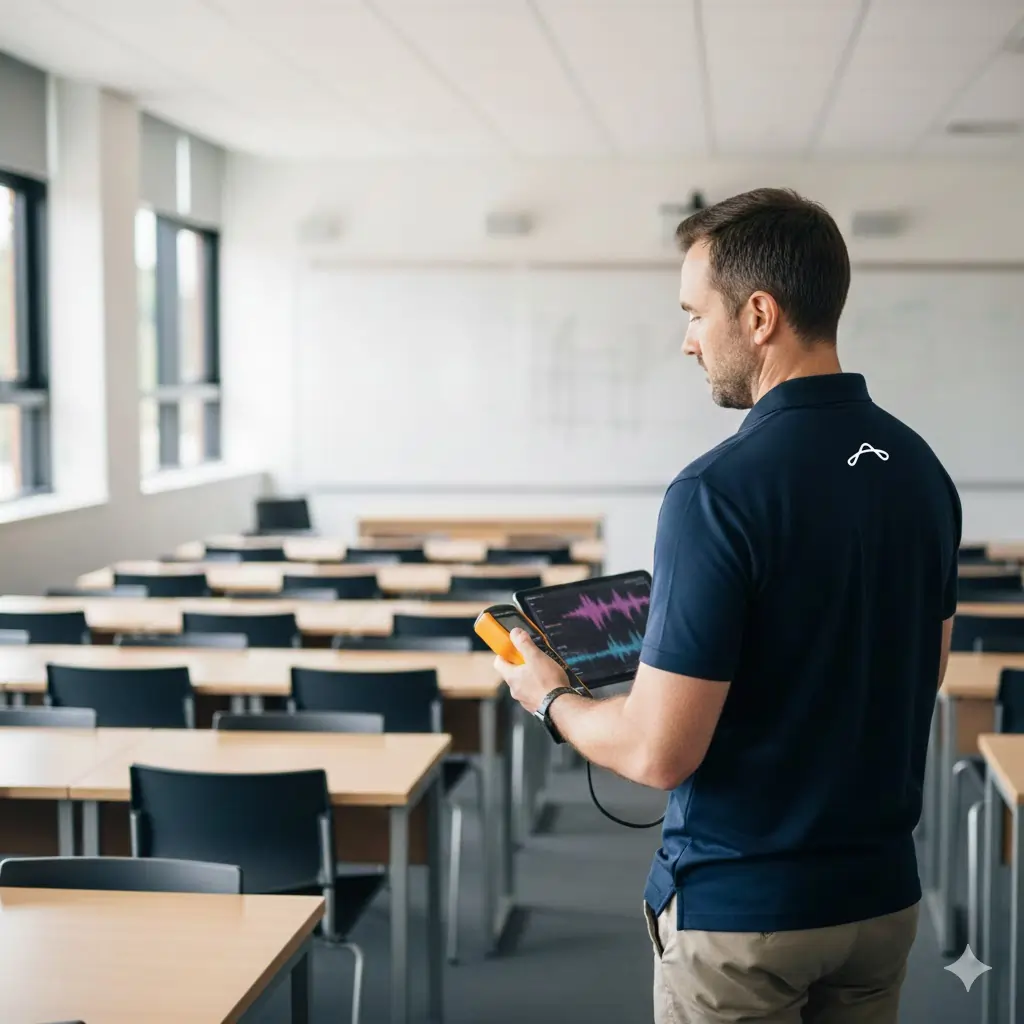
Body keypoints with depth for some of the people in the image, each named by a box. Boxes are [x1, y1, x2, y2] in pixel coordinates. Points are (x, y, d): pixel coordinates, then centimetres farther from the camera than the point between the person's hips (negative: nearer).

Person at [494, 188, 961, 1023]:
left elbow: (660, 752, -23)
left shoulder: (720, 491, -23)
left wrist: (551, 699, -2)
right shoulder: (922, 469, 0)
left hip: (740, 909, -6)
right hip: (882, 891, 7)